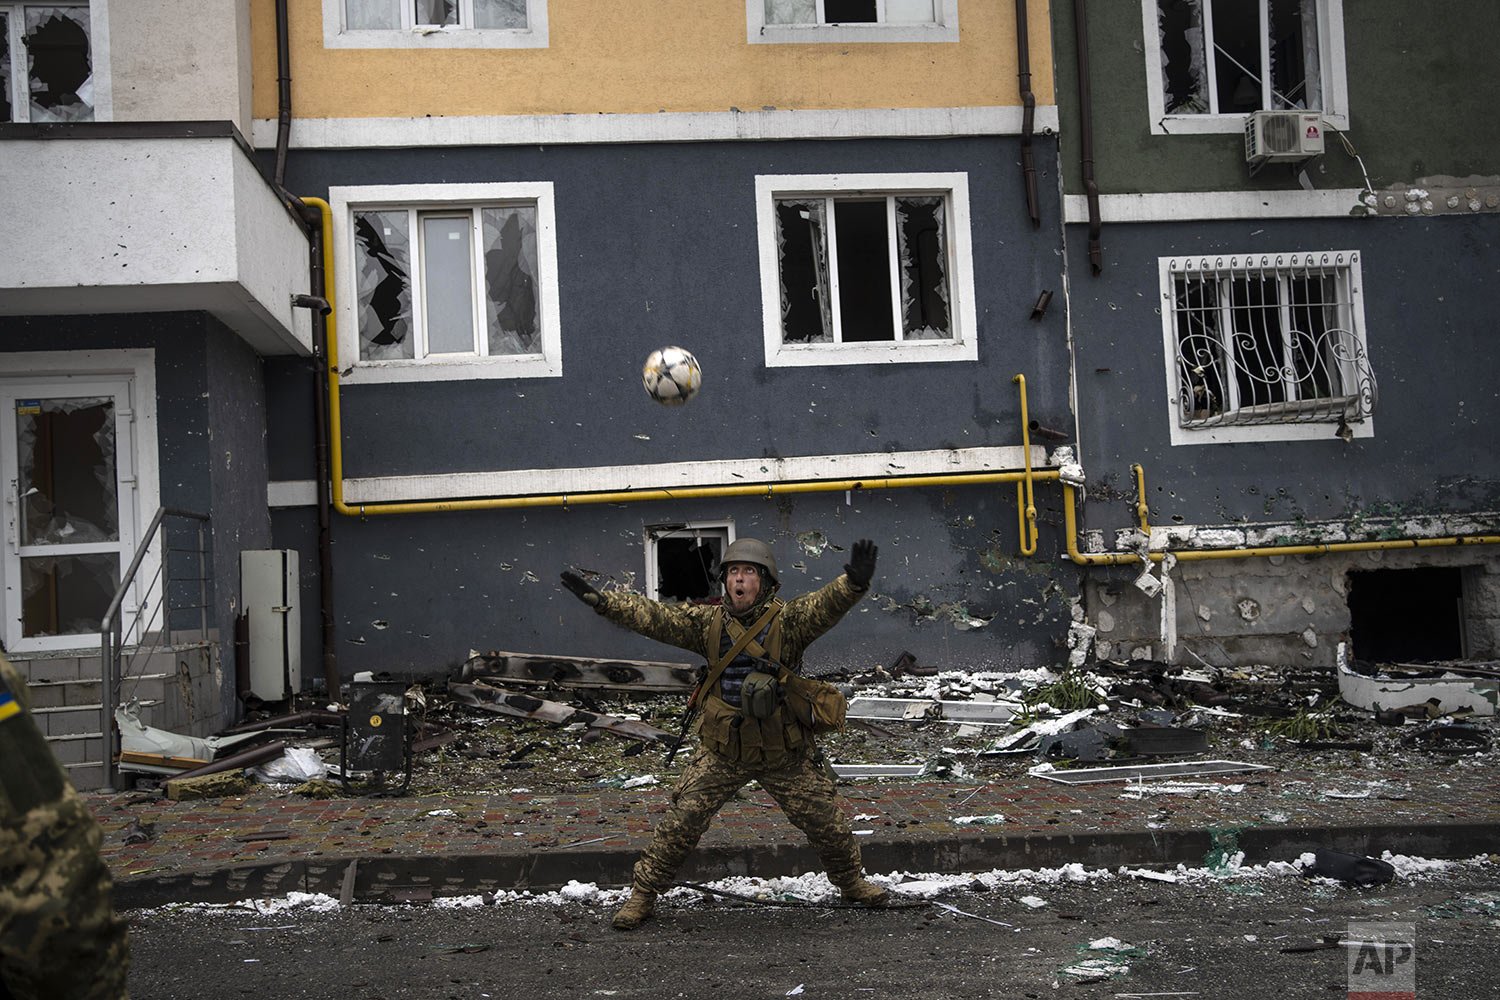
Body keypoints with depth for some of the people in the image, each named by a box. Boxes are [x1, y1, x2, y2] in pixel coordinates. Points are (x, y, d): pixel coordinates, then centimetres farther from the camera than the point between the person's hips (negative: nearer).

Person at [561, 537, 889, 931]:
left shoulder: (789, 619, -11)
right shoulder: (708, 622, -2)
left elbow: (827, 604, -29)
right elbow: (653, 616, -6)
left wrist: (854, 583, -51)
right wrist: (600, 600, -16)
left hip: (786, 754, -1)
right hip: (723, 753, 1)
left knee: (828, 822, 11)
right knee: (680, 822, -3)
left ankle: (852, 882, 37)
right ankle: (643, 893, 14)